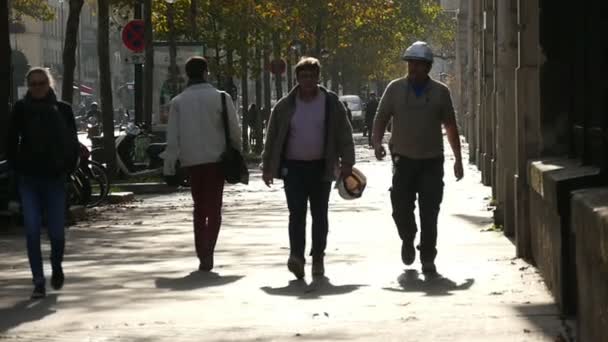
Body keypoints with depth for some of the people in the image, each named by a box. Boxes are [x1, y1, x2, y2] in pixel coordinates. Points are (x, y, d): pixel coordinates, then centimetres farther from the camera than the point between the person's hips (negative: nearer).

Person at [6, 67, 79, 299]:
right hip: (28, 179, 0)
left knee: (56, 232, -1)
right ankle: (39, 282, 1)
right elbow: (11, 142, 5)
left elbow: (72, 142, 6)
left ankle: (57, 267, 29)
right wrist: (16, 168, -1)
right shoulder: (20, 109, 1)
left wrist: (68, 168, -1)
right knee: (32, 231, -5)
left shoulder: (62, 110, 2)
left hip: (55, 178, 0)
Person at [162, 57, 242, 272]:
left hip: (191, 160, 2)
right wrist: (237, 154, 11)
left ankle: (201, 252, 8)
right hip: (215, 158, -2)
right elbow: (234, 131, -3)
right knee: (213, 208, 3)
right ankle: (207, 251, -13)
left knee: (199, 208, 14)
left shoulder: (178, 102, 1)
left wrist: (169, 166, 1)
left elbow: (172, 137, -2)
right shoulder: (220, 98, -4)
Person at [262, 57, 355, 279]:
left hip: (321, 167, 1)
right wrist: (268, 167, 7)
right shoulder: (285, 106, 4)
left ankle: (318, 259, 14)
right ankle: (296, 255, -20)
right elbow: (272, 138, 9)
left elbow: (344, 134, 4)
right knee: (297, 213, -12)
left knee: (319, 215, 6)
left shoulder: (331, 103, 3)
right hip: (293, 167, -1)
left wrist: (346, 162, -4)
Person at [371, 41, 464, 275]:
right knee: (401, 207, -5)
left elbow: (451, 127, 12)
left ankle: (428, 260, 6)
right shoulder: (395, 89, 5)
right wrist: (377, 143, -11)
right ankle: (408, 240, 25)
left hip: (432, 161, 0)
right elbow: (381, 118, 8)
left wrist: (458, 159, 9)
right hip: (403, 159, 0)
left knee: (429, 213, -2)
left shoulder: (440, 92, 6)